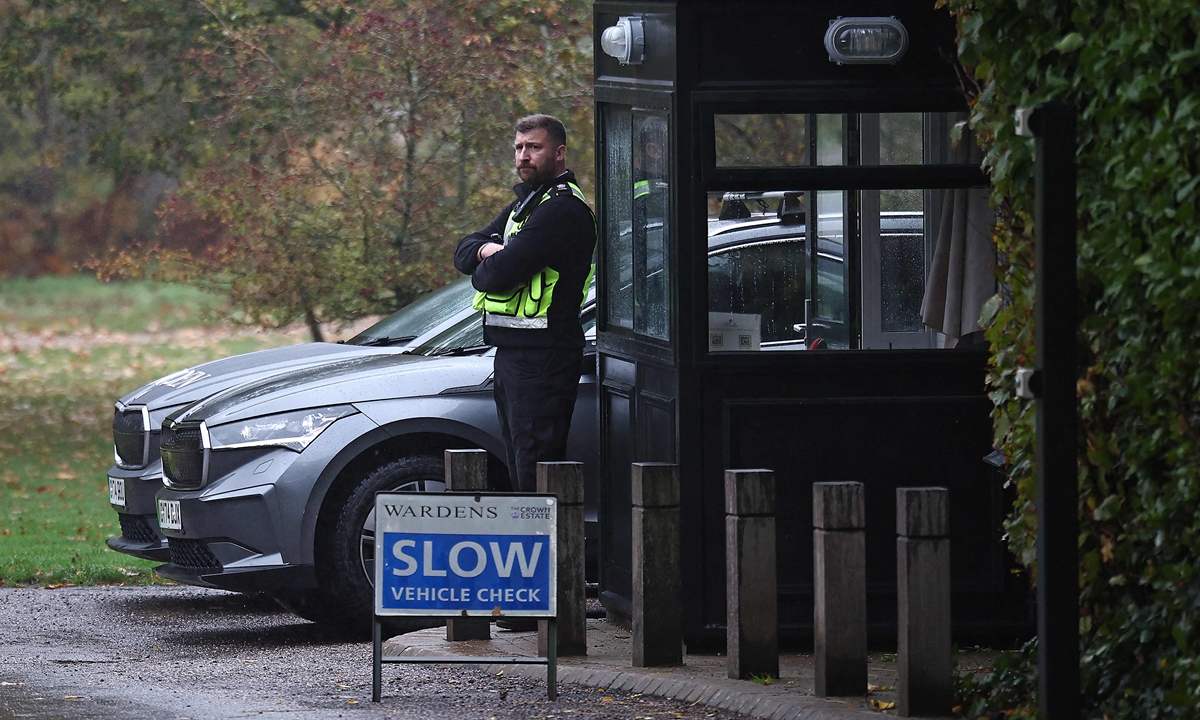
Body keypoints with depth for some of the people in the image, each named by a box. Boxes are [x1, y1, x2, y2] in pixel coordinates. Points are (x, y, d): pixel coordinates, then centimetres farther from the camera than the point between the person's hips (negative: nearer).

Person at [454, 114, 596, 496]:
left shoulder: (563, 210, -14)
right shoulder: (523, 204, 20)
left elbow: (499, 275, -21)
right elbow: (463, 253, 15)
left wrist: (483, 271, 2)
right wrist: (488, 251, -8)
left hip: (542, 358, -10)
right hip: (512, 352, 10)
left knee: (536, 476, -12)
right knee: (520, 475, 12)